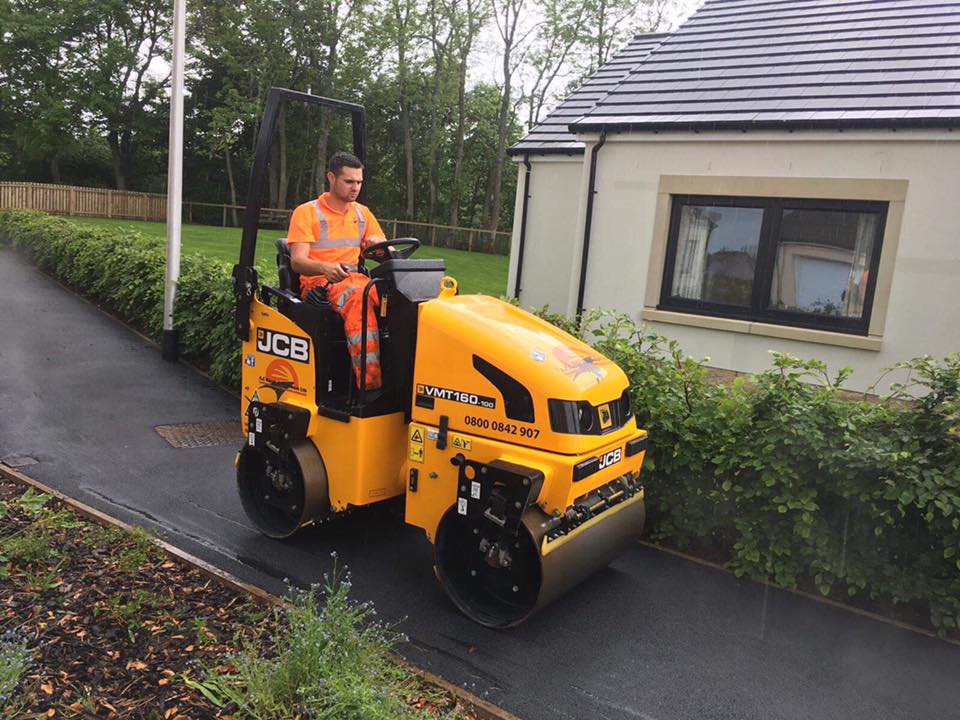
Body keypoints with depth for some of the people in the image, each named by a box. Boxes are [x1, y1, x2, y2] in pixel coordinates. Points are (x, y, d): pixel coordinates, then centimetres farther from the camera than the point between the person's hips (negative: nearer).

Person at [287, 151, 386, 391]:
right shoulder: (306, 212, 4)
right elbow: (297, 261, -7)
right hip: (319, 283, -4)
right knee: (358, 298, -40)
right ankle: (371, 383, -48)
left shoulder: (363, 213, 19)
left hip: (356, 280, 5)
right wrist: (325, 268, -30)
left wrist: (379, 246, -11)